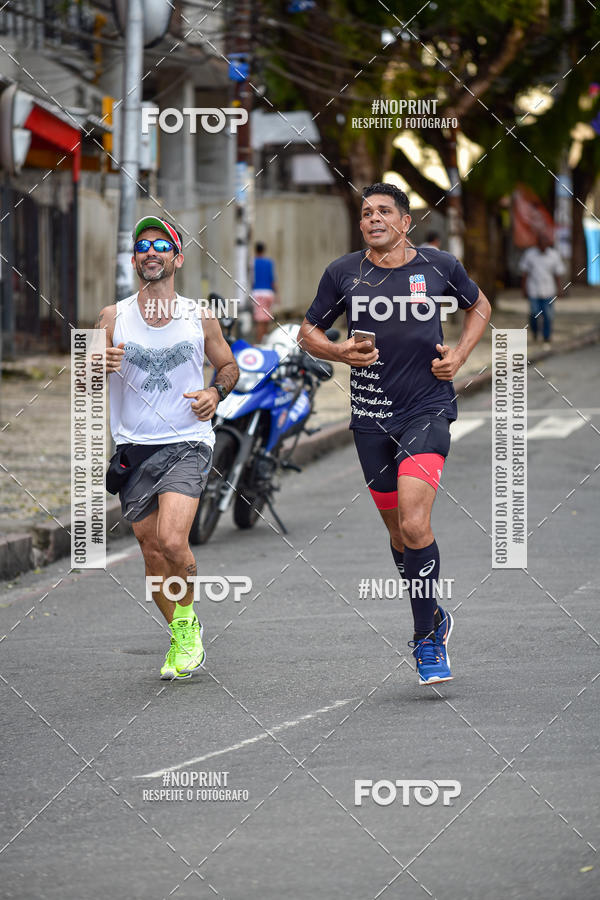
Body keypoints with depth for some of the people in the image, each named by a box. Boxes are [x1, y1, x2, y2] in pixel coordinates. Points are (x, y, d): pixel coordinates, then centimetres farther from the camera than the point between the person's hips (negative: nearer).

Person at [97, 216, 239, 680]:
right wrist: (100, 366, -19)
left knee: (173, 542, -21)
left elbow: (229, 366, 17)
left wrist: (216, 392, -5)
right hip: (134, 447, 2)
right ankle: (182, 638, 26)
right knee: (152, 550, 6)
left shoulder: (199, 318, 1)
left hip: (187, 445, -2)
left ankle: (188, 615, 6)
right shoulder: (114, 317, 2)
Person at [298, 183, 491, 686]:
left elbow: (480, 307, 19)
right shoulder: (342, 273, 2)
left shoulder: (440, 268, 0)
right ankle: (434, 621, 33)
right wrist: (340, 353, -9)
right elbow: (309, 331, 13)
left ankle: (427, 640, -7)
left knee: (414, 525, -18)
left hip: (428, 410, -3)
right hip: (372, 417, 3)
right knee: (398, 528, 11)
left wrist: (458, 356, 3)